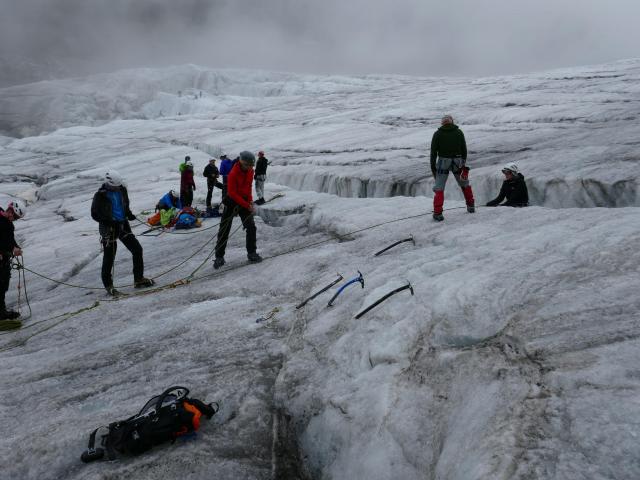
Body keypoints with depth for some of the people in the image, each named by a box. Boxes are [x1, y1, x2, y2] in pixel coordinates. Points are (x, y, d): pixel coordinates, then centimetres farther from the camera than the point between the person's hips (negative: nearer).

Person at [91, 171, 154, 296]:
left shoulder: (121, 190, 2)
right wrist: (109, 221, -24)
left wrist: (129, 214, 0)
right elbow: (95, 214, -11)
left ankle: (138, 279, 13)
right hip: (109, 228, -6)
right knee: (109, 257, 1)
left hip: (123, 225, 6)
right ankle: (108, 285, 16)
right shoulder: (101, 195, -14)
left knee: (137, 249, 2)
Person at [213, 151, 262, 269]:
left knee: (251, 227, 3)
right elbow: (232, 194, -23)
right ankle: (219, 257, 6)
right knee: (224, 230, -1)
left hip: (244, 201, 6)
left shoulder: (250, 171, -3)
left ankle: (251, 253, 14)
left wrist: (250, 200, -3)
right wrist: (247, 205, -23)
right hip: (232, 202, -6)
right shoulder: (233, 174, -24)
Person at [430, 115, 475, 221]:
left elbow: (433, 151, -3)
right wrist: (464, 164, 13)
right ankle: (471, 206, 31)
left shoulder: (437, 134, -2)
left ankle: (437, 213, -11)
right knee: (464, 183, 23)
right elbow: (464, 149, 5)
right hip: (457, 162, 2)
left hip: (443, 162, -2)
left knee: (439, 188, -1)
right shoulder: (459, 132, 4)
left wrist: (433, 166, 3)